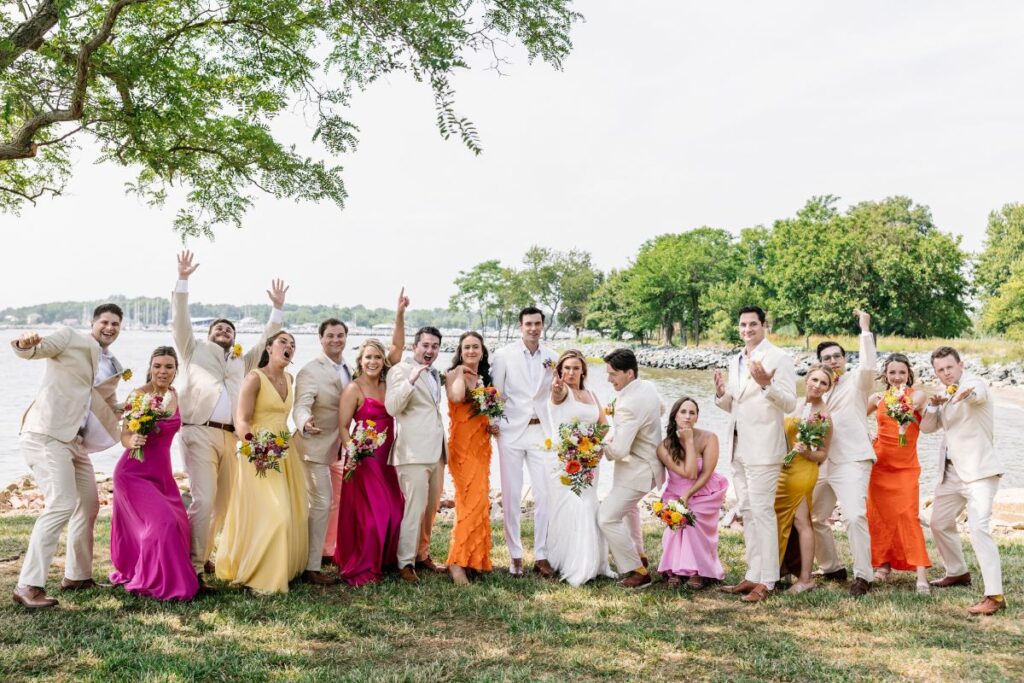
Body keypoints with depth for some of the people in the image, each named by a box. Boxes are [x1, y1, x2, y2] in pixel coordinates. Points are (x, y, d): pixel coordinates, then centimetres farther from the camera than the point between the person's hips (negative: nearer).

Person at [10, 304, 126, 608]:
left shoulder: (114, 368, 18)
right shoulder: (69, 338, -1)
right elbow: (30, 352, -16)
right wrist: (25, 343, -37)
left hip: (75, 442, 9)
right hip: (45, 435, -8)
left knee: (88, 505, 15)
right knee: (61, 504, -19)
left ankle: (77, 575, 29)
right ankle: (28, 585, -14)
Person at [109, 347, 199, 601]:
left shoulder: (173, 395, 4)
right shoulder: (138, 395, -14)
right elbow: (125, 437, -14)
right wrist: (133, 442, -32)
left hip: (162, 472, 7)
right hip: (135, 473, -6)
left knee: (178, 526, 6)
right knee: (162, 523, -18)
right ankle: (152, 583, 0)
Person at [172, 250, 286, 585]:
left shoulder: (242, 362, 27)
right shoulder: (195, 350, 16)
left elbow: (266, 344, 27)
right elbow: (180, 321, 5)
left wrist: (278, 308, 22)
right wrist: (183, 280, -2)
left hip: (229, 438, 5)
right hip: (200, 434, -5)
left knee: (223, 502, 7)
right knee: (203, 500, -14)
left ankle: (203, 556, 20)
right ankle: (192, 566, -8)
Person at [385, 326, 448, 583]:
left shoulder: (435, 374, 18)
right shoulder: (401, 370, -5)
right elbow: (392, 408, -18)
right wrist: (411, 380, -28)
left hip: (436, 451, 8)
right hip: (414, 453, -8)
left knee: (431, 508, 13)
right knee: (414, 508, -10)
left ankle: (422, 554, 26)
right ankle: (406, 563, -2)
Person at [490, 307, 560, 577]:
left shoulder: (552, 358, 5)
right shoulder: (503, 355, -2)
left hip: (542, 433, 2)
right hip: (511, 432, -2)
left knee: (545, 495, 0)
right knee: (511, 496, 4)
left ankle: (541, 555, 12)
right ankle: (515, 555, 16)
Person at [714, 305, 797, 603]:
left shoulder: (778, 358, -8)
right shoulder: (735, 361, 15)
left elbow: (789, 403, -15)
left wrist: (766, 384, -32)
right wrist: (721, 393, -2)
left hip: (763, 449, -8)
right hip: (739, 447, 8)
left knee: (762, 512, -6)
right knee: (747, 513, 13)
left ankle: (766, 581, 2)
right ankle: (753, 575, 22)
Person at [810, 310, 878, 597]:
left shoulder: (856, 382, 1)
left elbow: (869, 366, -21)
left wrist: (865, 330, -21)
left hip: (851, 461, -8)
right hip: (823, 464, 8)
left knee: (854, 517, -22)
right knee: (813, 517, 12)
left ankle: (863, 576, -13)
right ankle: (832, 568, 27)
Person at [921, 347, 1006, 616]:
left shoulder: (975, 383, -11)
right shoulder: (946, 395, 12)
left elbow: (976, 394, -37)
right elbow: (926, 427, 11)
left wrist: (966, 394, -61)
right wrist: (934, 405, -8)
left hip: (978, 471, -8)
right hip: (951, 471, 9)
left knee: (979, 528, -21)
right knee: (940, 523, 19)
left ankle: (995, 595, -20)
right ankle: (958, 572, 40)